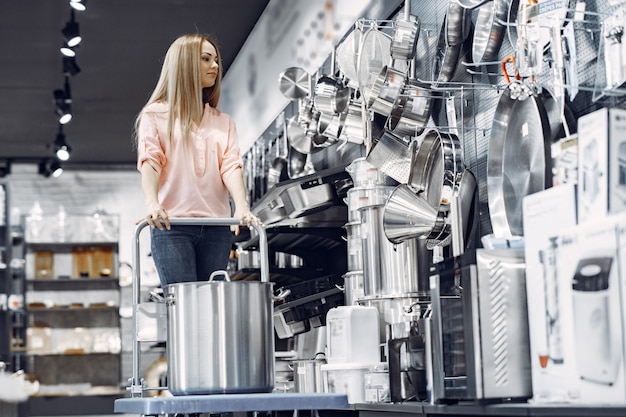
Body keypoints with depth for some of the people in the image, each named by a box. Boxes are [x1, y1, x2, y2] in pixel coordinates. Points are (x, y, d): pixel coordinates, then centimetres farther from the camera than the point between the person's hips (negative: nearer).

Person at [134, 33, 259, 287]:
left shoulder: (223, 121, 20)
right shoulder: (156, 115, 10)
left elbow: (231, 165, 5)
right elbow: (149, 162, -4)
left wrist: (241, 207, -14)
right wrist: (152, 203, -23)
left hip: (216, 227, 4)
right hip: (171, 225, -3)